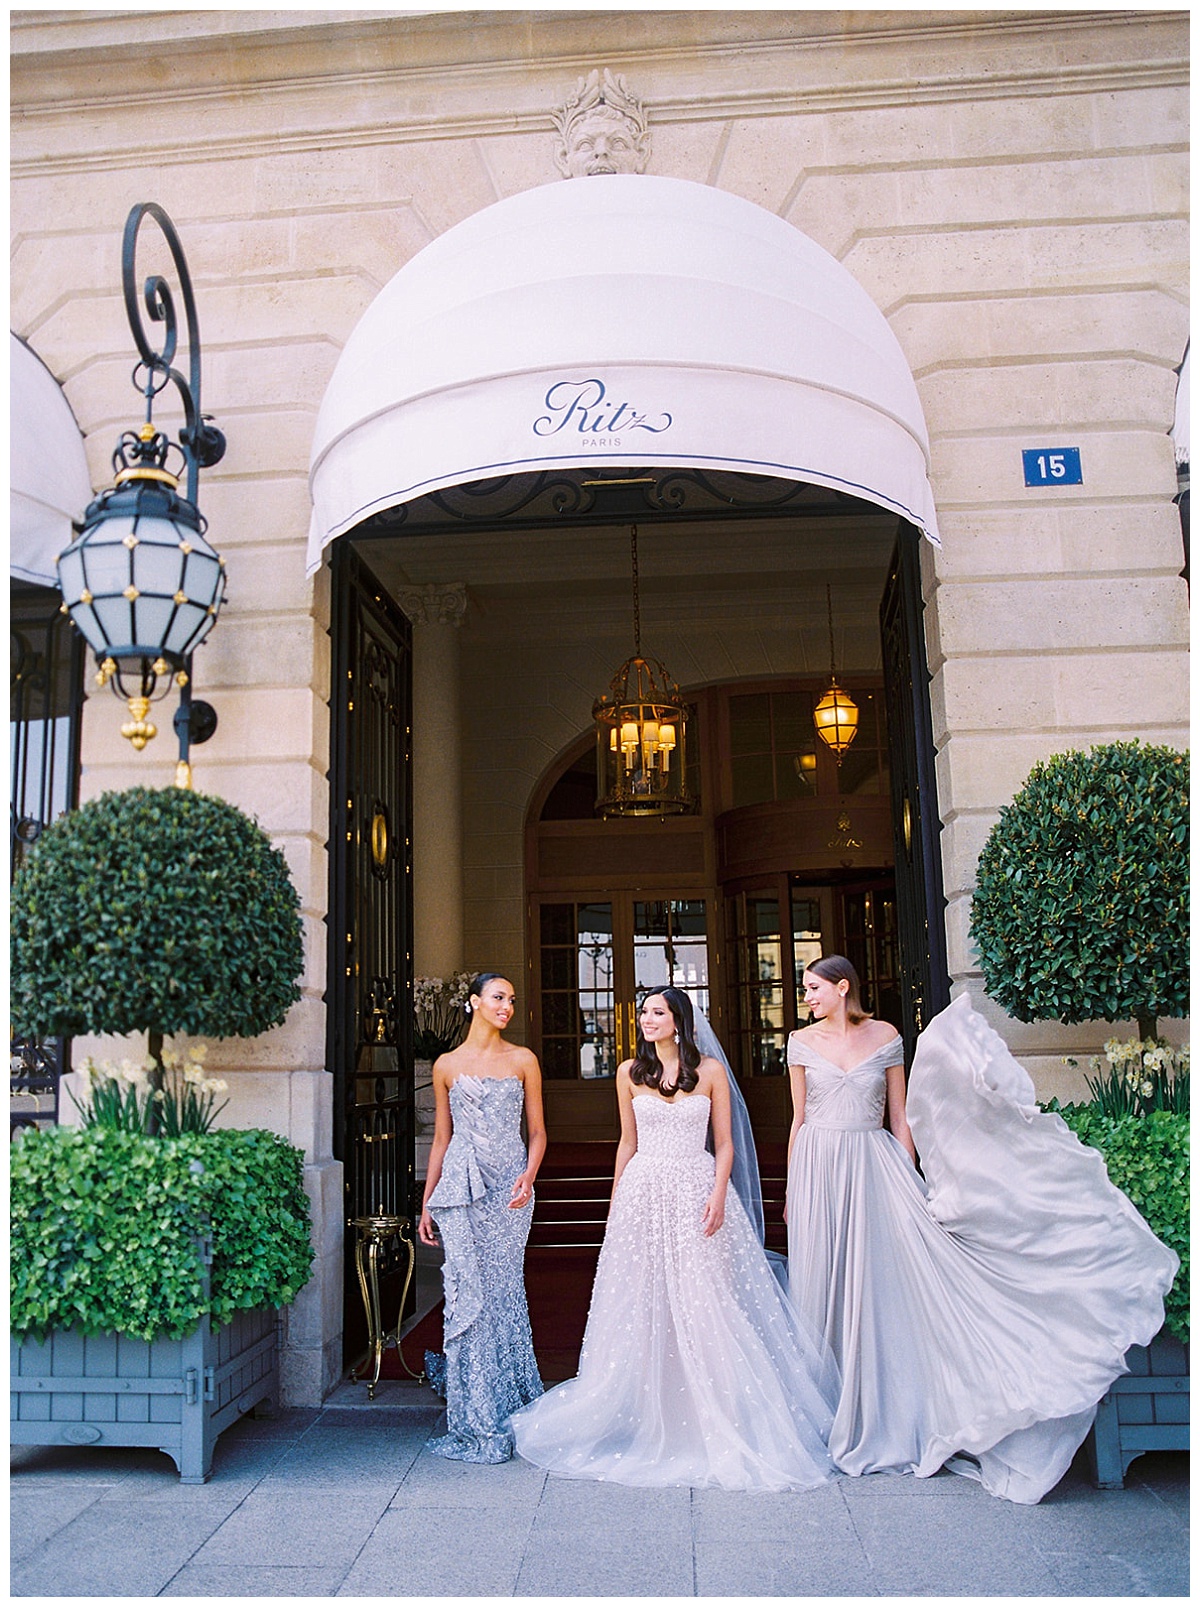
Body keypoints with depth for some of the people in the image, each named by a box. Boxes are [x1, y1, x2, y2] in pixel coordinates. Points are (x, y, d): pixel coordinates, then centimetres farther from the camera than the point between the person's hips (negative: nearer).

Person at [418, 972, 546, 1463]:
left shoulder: (523, 1061, 7)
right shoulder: (447, 1066, 8)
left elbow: (537, 1131, 7)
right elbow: (441, 1138, 12)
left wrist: (529, 1175, -11)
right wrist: (426, 1204, 10)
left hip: (509, 1187, 0)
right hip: (461, 1189, 0)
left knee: (502, 1291, 1)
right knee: (468, 1295, -2)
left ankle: (501, 1418, 15)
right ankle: (475, 1419, 9)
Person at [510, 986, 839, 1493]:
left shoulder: (710, 1071, 1)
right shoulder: (630, 1074, 7)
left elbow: (724, 1142, 3)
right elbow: (627, 1143, 13)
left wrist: (719, 1193, -12)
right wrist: (614, 1204, 10)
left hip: (696, 1190, -2)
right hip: (643, 1193, 2)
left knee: (702, 1300, -2)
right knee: (643, 1303, 5)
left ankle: (711, 1417, 10)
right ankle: (652, 1416, 17)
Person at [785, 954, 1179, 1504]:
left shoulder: (885, 1037, 1)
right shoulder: (802, 1042, 4)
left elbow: (900, 1118, 5)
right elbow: (799, 1120, 9)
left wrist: (904, 1182, -1)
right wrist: (790, 1189, 8)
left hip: (875, 1167, -1)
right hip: (818, 1170, 1)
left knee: (881, 1288, 0)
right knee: (825, 1289, 4)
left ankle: (885, 1421, 12)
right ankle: (829, 1414, 18)